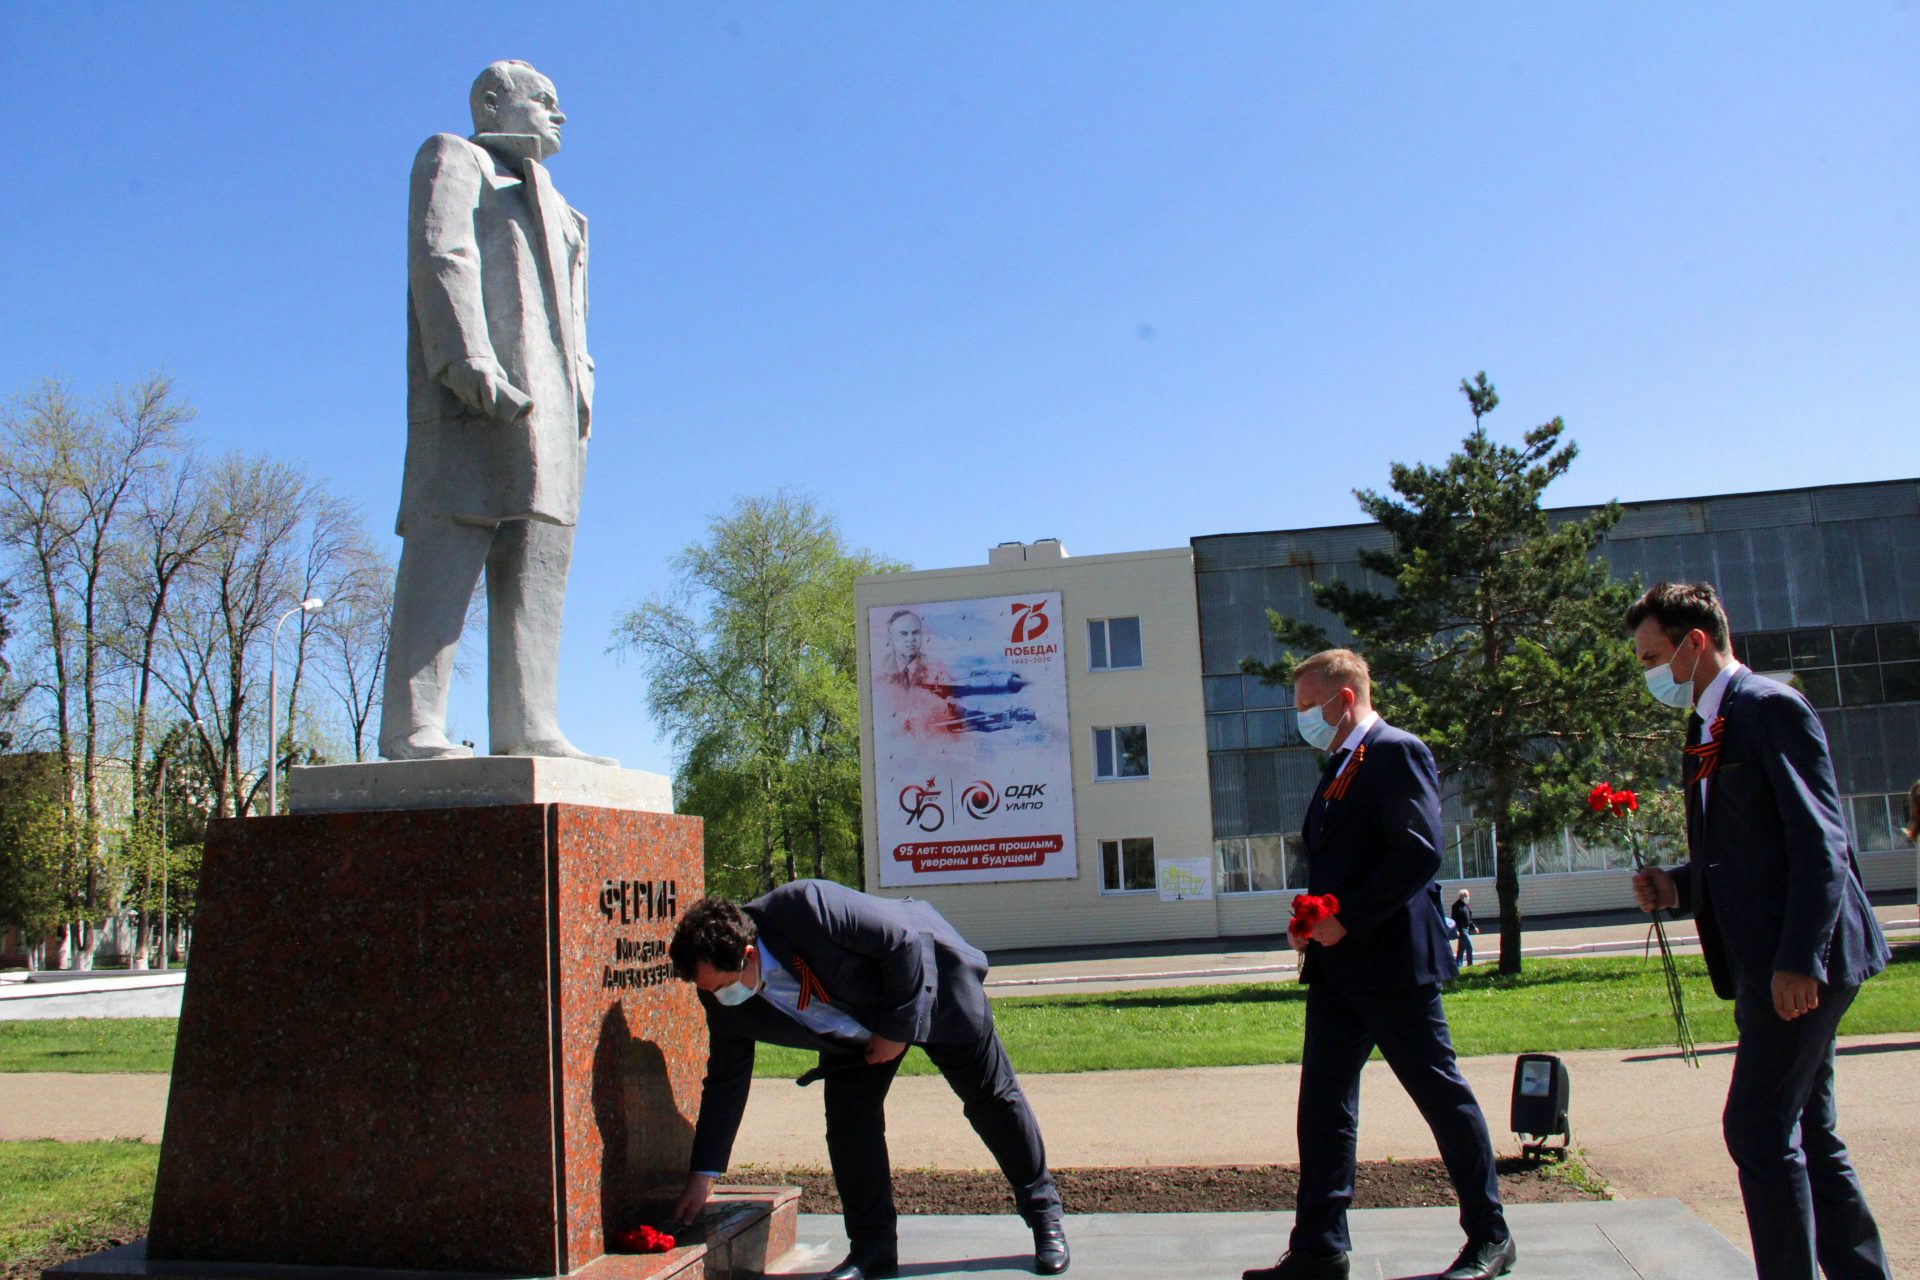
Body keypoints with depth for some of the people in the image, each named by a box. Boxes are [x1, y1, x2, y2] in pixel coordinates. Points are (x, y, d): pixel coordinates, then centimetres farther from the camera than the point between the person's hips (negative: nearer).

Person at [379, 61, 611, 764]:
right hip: (477, 390, -8)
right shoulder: (453, 158, 12)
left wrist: (580, 385, 11)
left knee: (538, 555, -3)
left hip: (545, 396, 8)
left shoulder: (547, 205, 35)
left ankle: (527, 725, -8)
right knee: (450, 545, -16)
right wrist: (469, 359, -20)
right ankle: (411, 724, -20)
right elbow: (439, 257, -5)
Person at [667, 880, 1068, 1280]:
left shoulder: (805, 908, -41)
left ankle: (1045, 1216, 21)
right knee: (847, 1120, -9)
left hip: (928, 975, -5)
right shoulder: (721, 999, -19)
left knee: (992, 1097, 4)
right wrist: (702, 1176, -4)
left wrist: (896, 1028, -24)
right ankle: (873, 1247, 7)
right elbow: (726, 1082, -6)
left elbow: (906, 941, -32)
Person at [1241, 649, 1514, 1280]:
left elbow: (1419, 853, -20)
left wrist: (1348, 919, -20)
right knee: (1323, 1102, 7)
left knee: (1442, 1096, 3)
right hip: (1337, 966, 9)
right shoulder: (1340, 767, 18)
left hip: (1391, 963, -9)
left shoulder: (1396, 753, -11)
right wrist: (1314, 921, 6)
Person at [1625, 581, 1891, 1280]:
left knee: (1759, 1129, -8)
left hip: (1801, 964, -10)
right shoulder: (1705, 728, 16)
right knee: (1806, 1134, 15)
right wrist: (1678, 884, 6)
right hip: (1766, 966, 10)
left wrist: (1799, 959, -23)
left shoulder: (1771, 707, -12)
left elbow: (1819, 844, -18)